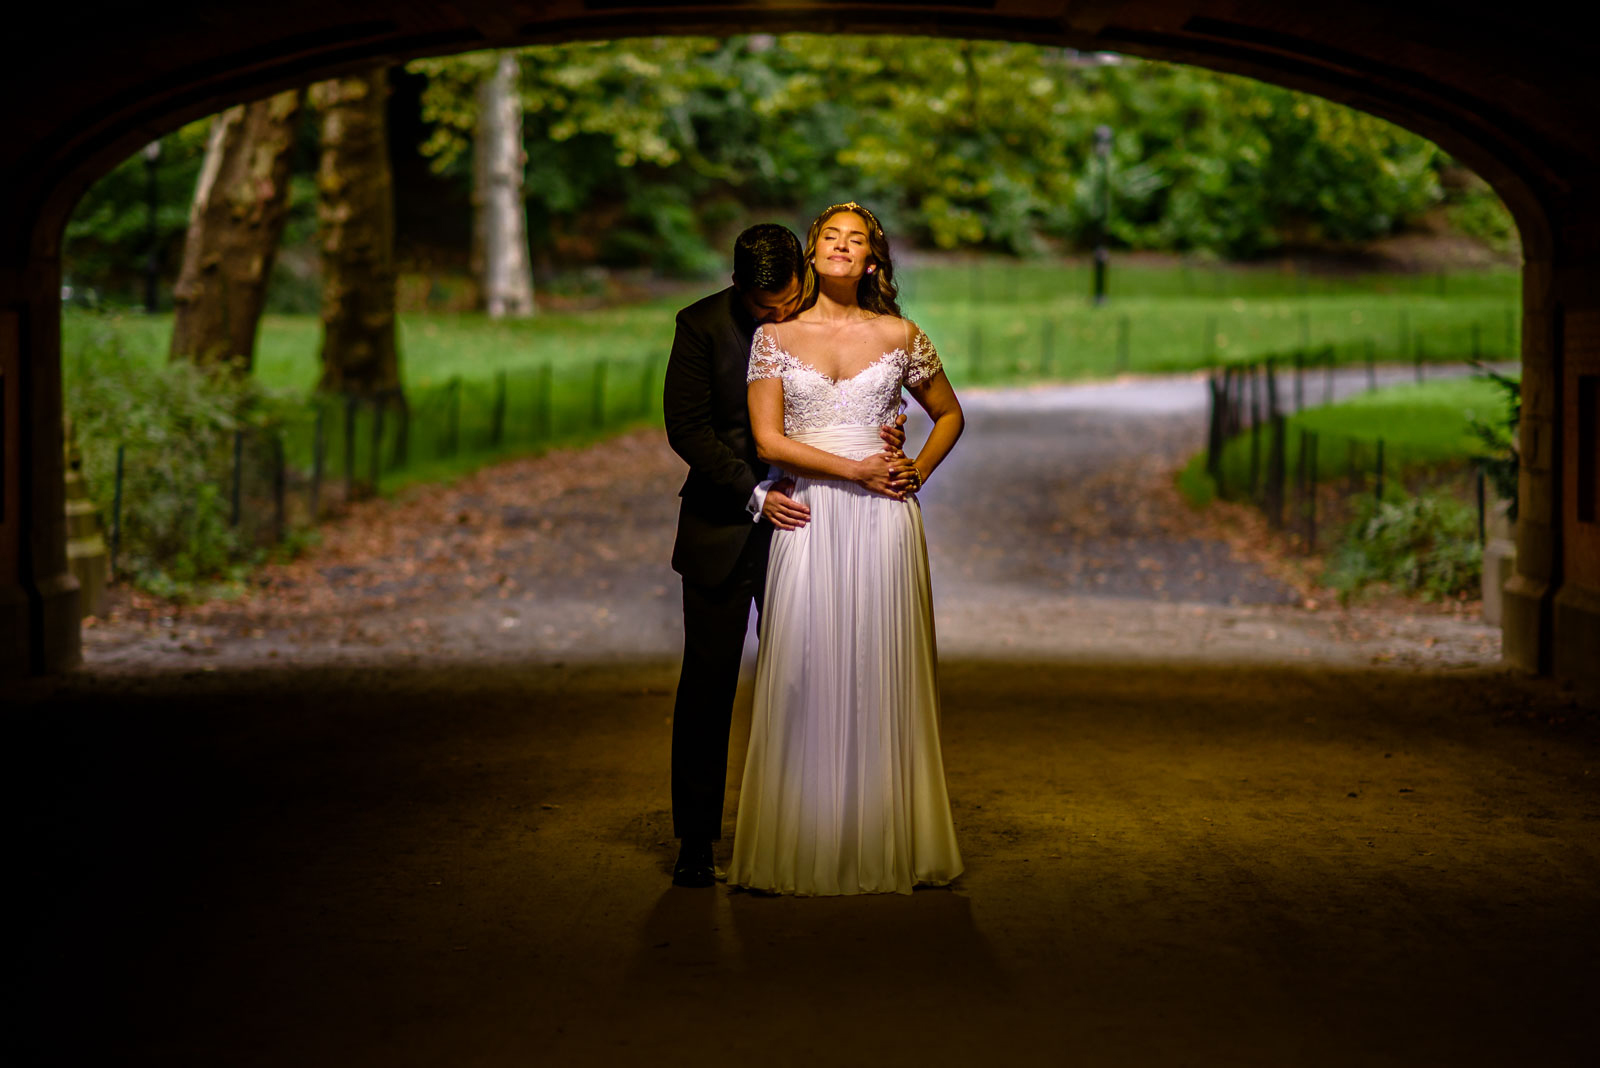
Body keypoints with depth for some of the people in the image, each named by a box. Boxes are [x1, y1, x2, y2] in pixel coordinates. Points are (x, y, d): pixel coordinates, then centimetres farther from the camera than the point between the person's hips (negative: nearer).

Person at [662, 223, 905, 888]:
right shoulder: (702, 326, -6)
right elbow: (686, 427, -8)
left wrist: (886, 431, -11)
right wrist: (755, 495, -14)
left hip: (798, 520, 2)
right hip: (724, 528, -1)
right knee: (707, 682, 0)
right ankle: (696, 839, 7)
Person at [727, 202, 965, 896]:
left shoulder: (900, 337, 7)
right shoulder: (774, 337, 4)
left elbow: (948, 414, 20)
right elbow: (768, 440, -4)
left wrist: (918, 472, 3)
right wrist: (855, 469, -9)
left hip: (884, 522, 1)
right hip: (810, 520, -1)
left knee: (881, 673, 1)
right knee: (804, 672, -4)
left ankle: (886, 845, 8)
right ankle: (801, 847, 1)